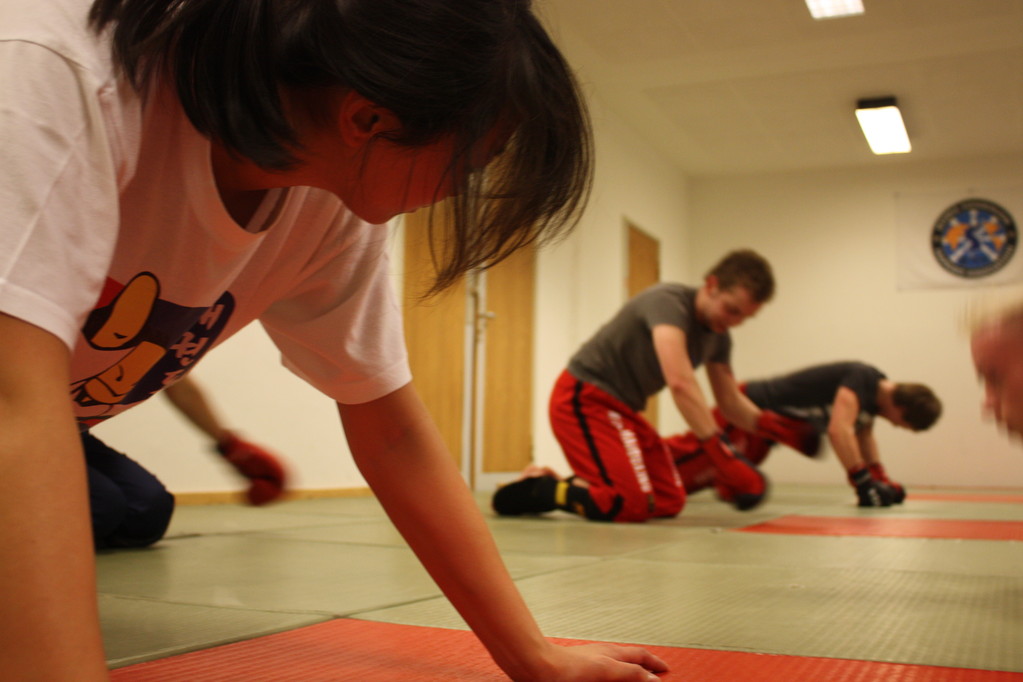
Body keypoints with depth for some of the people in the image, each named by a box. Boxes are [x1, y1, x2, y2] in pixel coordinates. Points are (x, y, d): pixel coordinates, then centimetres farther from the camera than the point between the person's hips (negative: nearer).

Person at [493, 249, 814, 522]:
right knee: (632, 504, -22)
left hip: (621, 409, 10)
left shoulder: (718, 337, 6)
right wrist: (724, 458, -40)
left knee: (670, 501, 8)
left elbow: (731, 402, 14)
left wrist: (769, 423, -7)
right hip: (584, 399, -10)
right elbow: (680, 383, -36)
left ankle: (558, 483, 13)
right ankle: (534, 490, -5)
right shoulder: (669, 302, -22)